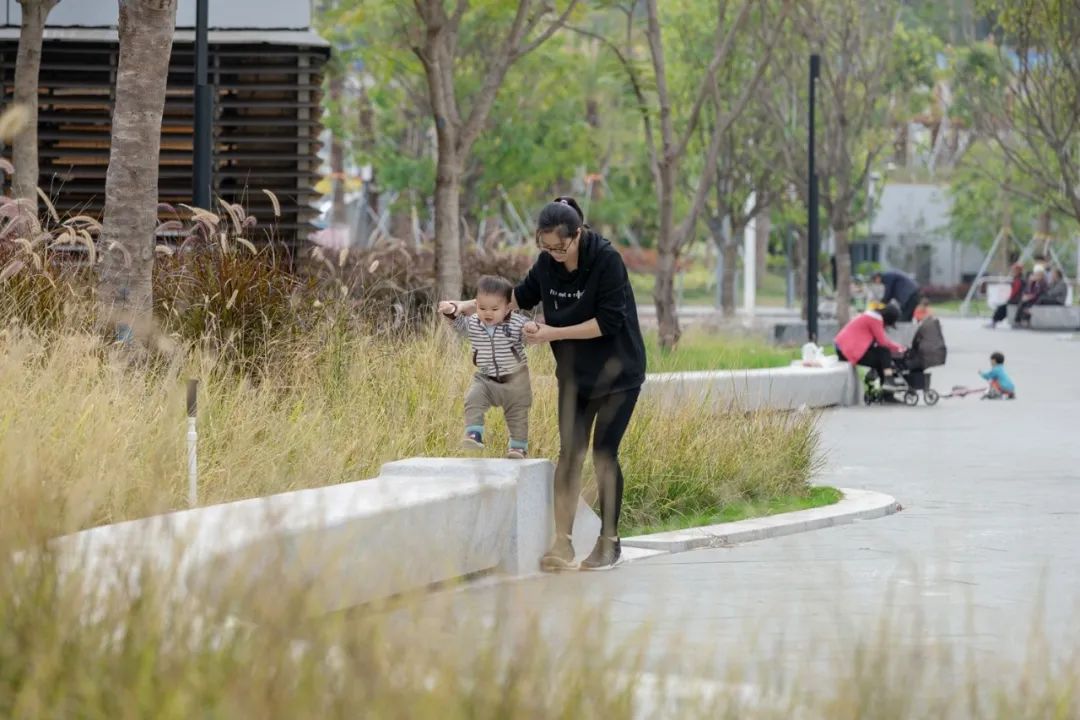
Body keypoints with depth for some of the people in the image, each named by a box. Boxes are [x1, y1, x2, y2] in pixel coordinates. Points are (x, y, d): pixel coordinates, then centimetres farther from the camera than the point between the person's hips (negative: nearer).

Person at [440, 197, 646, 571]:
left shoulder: (607, 261, -22)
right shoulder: (548, 263, -5)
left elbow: (608, 322, -23)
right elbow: (523, 295, 11)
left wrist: (553, 333, -25)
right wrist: (468, 307, 2)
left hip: (617, 372, -5)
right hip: (575, 374, 5)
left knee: (603, 453, -4)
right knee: (569, 453, -1)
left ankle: (609, 541, 7)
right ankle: (562, 543, -2)